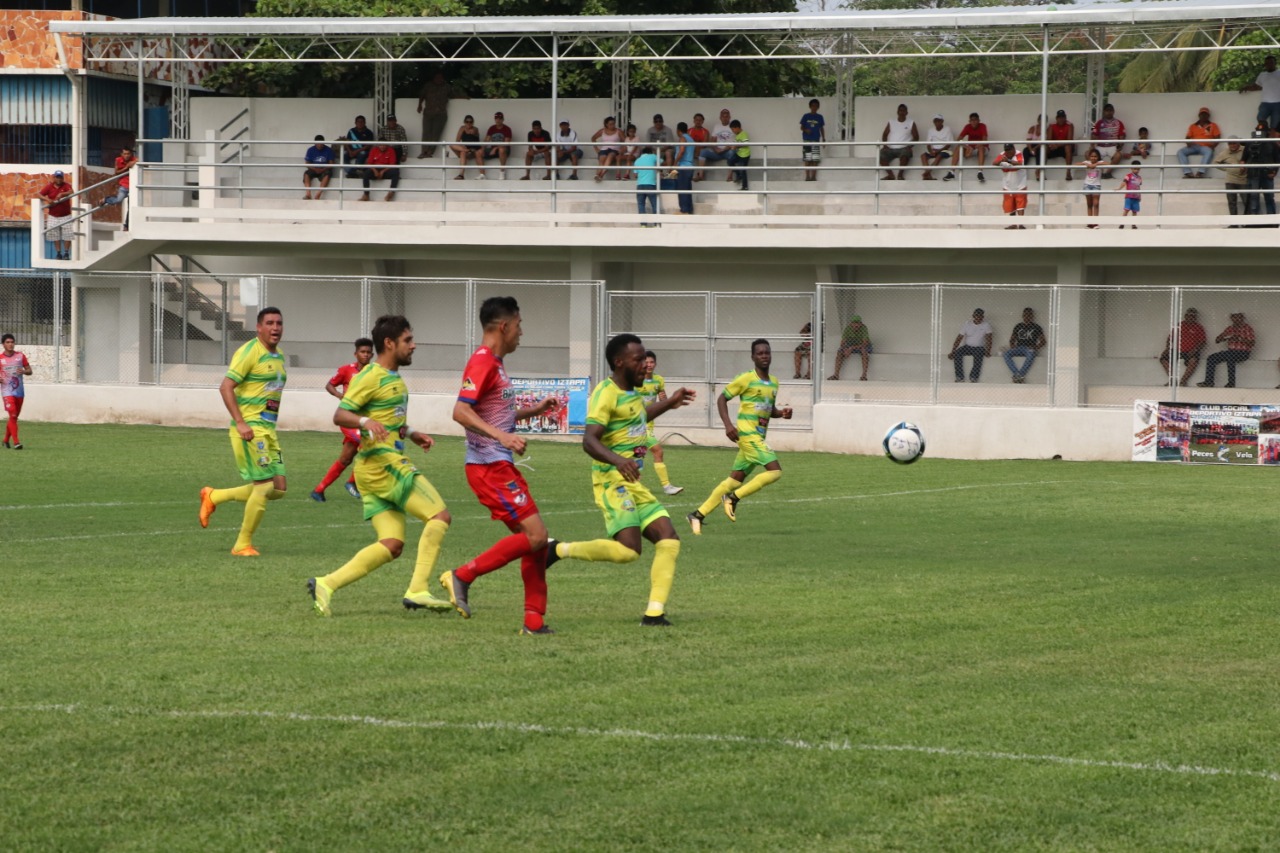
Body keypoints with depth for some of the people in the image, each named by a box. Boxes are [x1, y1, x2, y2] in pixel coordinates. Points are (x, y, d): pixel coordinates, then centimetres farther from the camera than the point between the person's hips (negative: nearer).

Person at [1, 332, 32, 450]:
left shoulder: (20, 356, 5)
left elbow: (29, 371, 10)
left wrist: (23, 371, -13)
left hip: (19, 391, 4)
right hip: (7, 391, -4)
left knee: (15, 417, 11)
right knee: (12, 415, -16)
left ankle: (6, 440, 29)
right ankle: (16, 442, -19)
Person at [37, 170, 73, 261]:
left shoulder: (66, 185, -4)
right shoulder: (49, 186, 0)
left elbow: (71, 192, -24)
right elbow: (39, 194, -3)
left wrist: (62, 194, -42)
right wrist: (47, 199, -22)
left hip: (65, 215, -1)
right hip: (53, 216, 1)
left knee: (67, 235, -3)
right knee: (55, 236, 2)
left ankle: (66, 253, 7)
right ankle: (58, 253, 9)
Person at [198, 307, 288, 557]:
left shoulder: (279, 357, 16)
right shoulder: (250, 352, -11)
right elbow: (225, 387, -17)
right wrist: (240, 422, -22)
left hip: (268, 429, 9)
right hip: (250, 428, -9)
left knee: (278, 489, 6)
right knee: (265, 486, -11)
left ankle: (214, 497, 19)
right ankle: (243, 544, 3)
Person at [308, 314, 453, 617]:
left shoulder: (393, 377, 20)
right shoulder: (371, 377, -10)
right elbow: (340, 415, -16)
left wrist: (410, 433, 19)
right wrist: (366, 422, -34)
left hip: (390, 463, 10)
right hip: (381, 463, -10)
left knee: (392, 545, 2)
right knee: (439, 516, -12)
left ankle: (326, 585, -2)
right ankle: (417, 591, -14)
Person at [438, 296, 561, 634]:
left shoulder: (495, 363, 18)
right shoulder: (482, 362, -13)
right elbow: (461, 411, -24)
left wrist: (534, 410, 23)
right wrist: (502, 436, -34)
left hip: (501, 465, 10)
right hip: (489, 466, -10)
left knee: (535, 537, 8)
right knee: (535, 534, -14)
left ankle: (534, 620, 10)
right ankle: (463, 576, -8)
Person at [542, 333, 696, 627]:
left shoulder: (631, 391, 15)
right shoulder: (606, 393, -14)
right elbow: (589, 440, -27)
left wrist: (668, 403, 40)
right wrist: (617, 459, -44)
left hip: (634, 483, 9)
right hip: (613, 481, -9)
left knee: (668, 540, -2)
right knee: (628, 550, -23)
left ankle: (654, 612, -3)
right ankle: (559, 550, -7)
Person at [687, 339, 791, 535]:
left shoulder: (773, 382, 15)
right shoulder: (746, 379, -7)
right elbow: (722, 399, -3)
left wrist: (781, 412, 5)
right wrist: (728, 424, -15)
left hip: (759, 436, 8)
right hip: (747, 434, -8)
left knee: (736, 479, 9)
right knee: (775, 471, -18)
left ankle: (698, 514, 15)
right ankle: (734, 498, -9)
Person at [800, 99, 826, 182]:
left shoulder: (819, 117, 9)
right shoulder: (806, 116, 5)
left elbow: (822, 128, 14)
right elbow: (801, 127, 6)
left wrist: (823, 139, 8)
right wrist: (806, 130, -16)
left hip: (816, 140, 1)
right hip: (807, 140, -1)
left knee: (815, 160, -3)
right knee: (807, 159, -4)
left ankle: (813, 176, 2)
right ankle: (807, 176, 0)